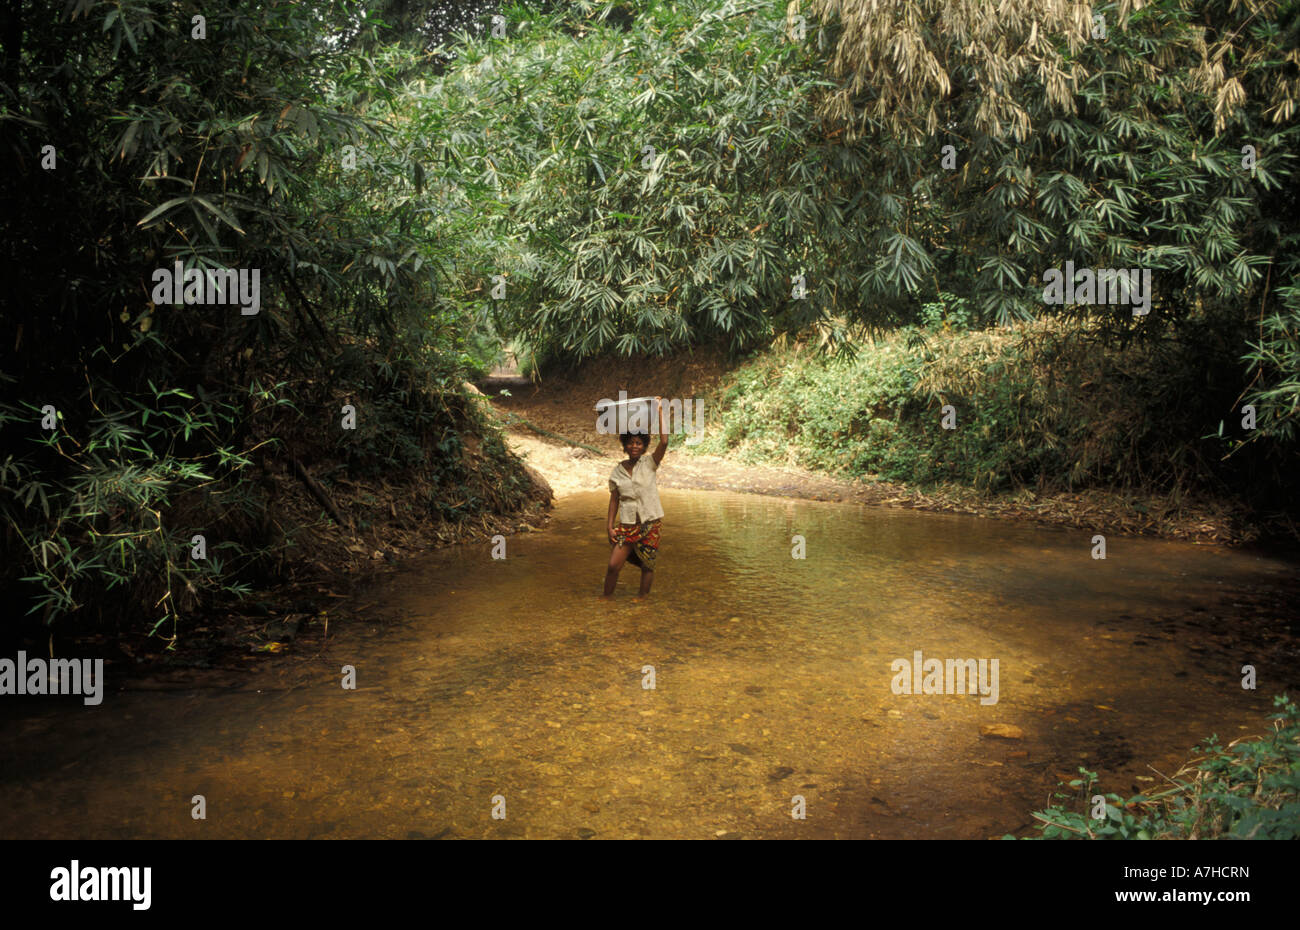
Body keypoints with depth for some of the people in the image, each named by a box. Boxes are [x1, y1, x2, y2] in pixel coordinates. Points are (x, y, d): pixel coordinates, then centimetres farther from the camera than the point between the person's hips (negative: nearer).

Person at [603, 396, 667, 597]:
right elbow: (614, 499, 9)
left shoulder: (649, 463, -2)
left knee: (647, 566, 6)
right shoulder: (618, 470, 4)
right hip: (626, 526, 1)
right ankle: (607, 598, 12)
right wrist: (610, 524, 3)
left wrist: (660, 411, -17)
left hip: (649, 524, -1)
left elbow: (664, 442, -17)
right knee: (613, 565, -5)